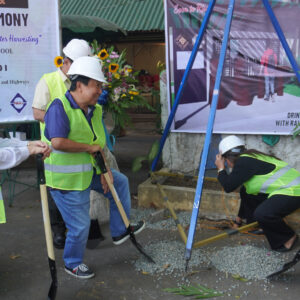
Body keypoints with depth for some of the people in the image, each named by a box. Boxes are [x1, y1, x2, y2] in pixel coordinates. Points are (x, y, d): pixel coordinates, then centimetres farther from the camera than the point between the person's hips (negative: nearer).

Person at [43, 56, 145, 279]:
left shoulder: (95, 110, 4)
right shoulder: (60, 108, -23)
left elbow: (99, 144, 9)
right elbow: (57, 142, -35)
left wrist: (105, 170, -2)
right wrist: (89, 147, -23)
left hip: (89, 172, 9)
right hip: (68, 179, -9)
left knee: (120, 182, 21)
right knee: (80, 225, 0)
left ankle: (120, 231, 35)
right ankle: (73, 263, 28)